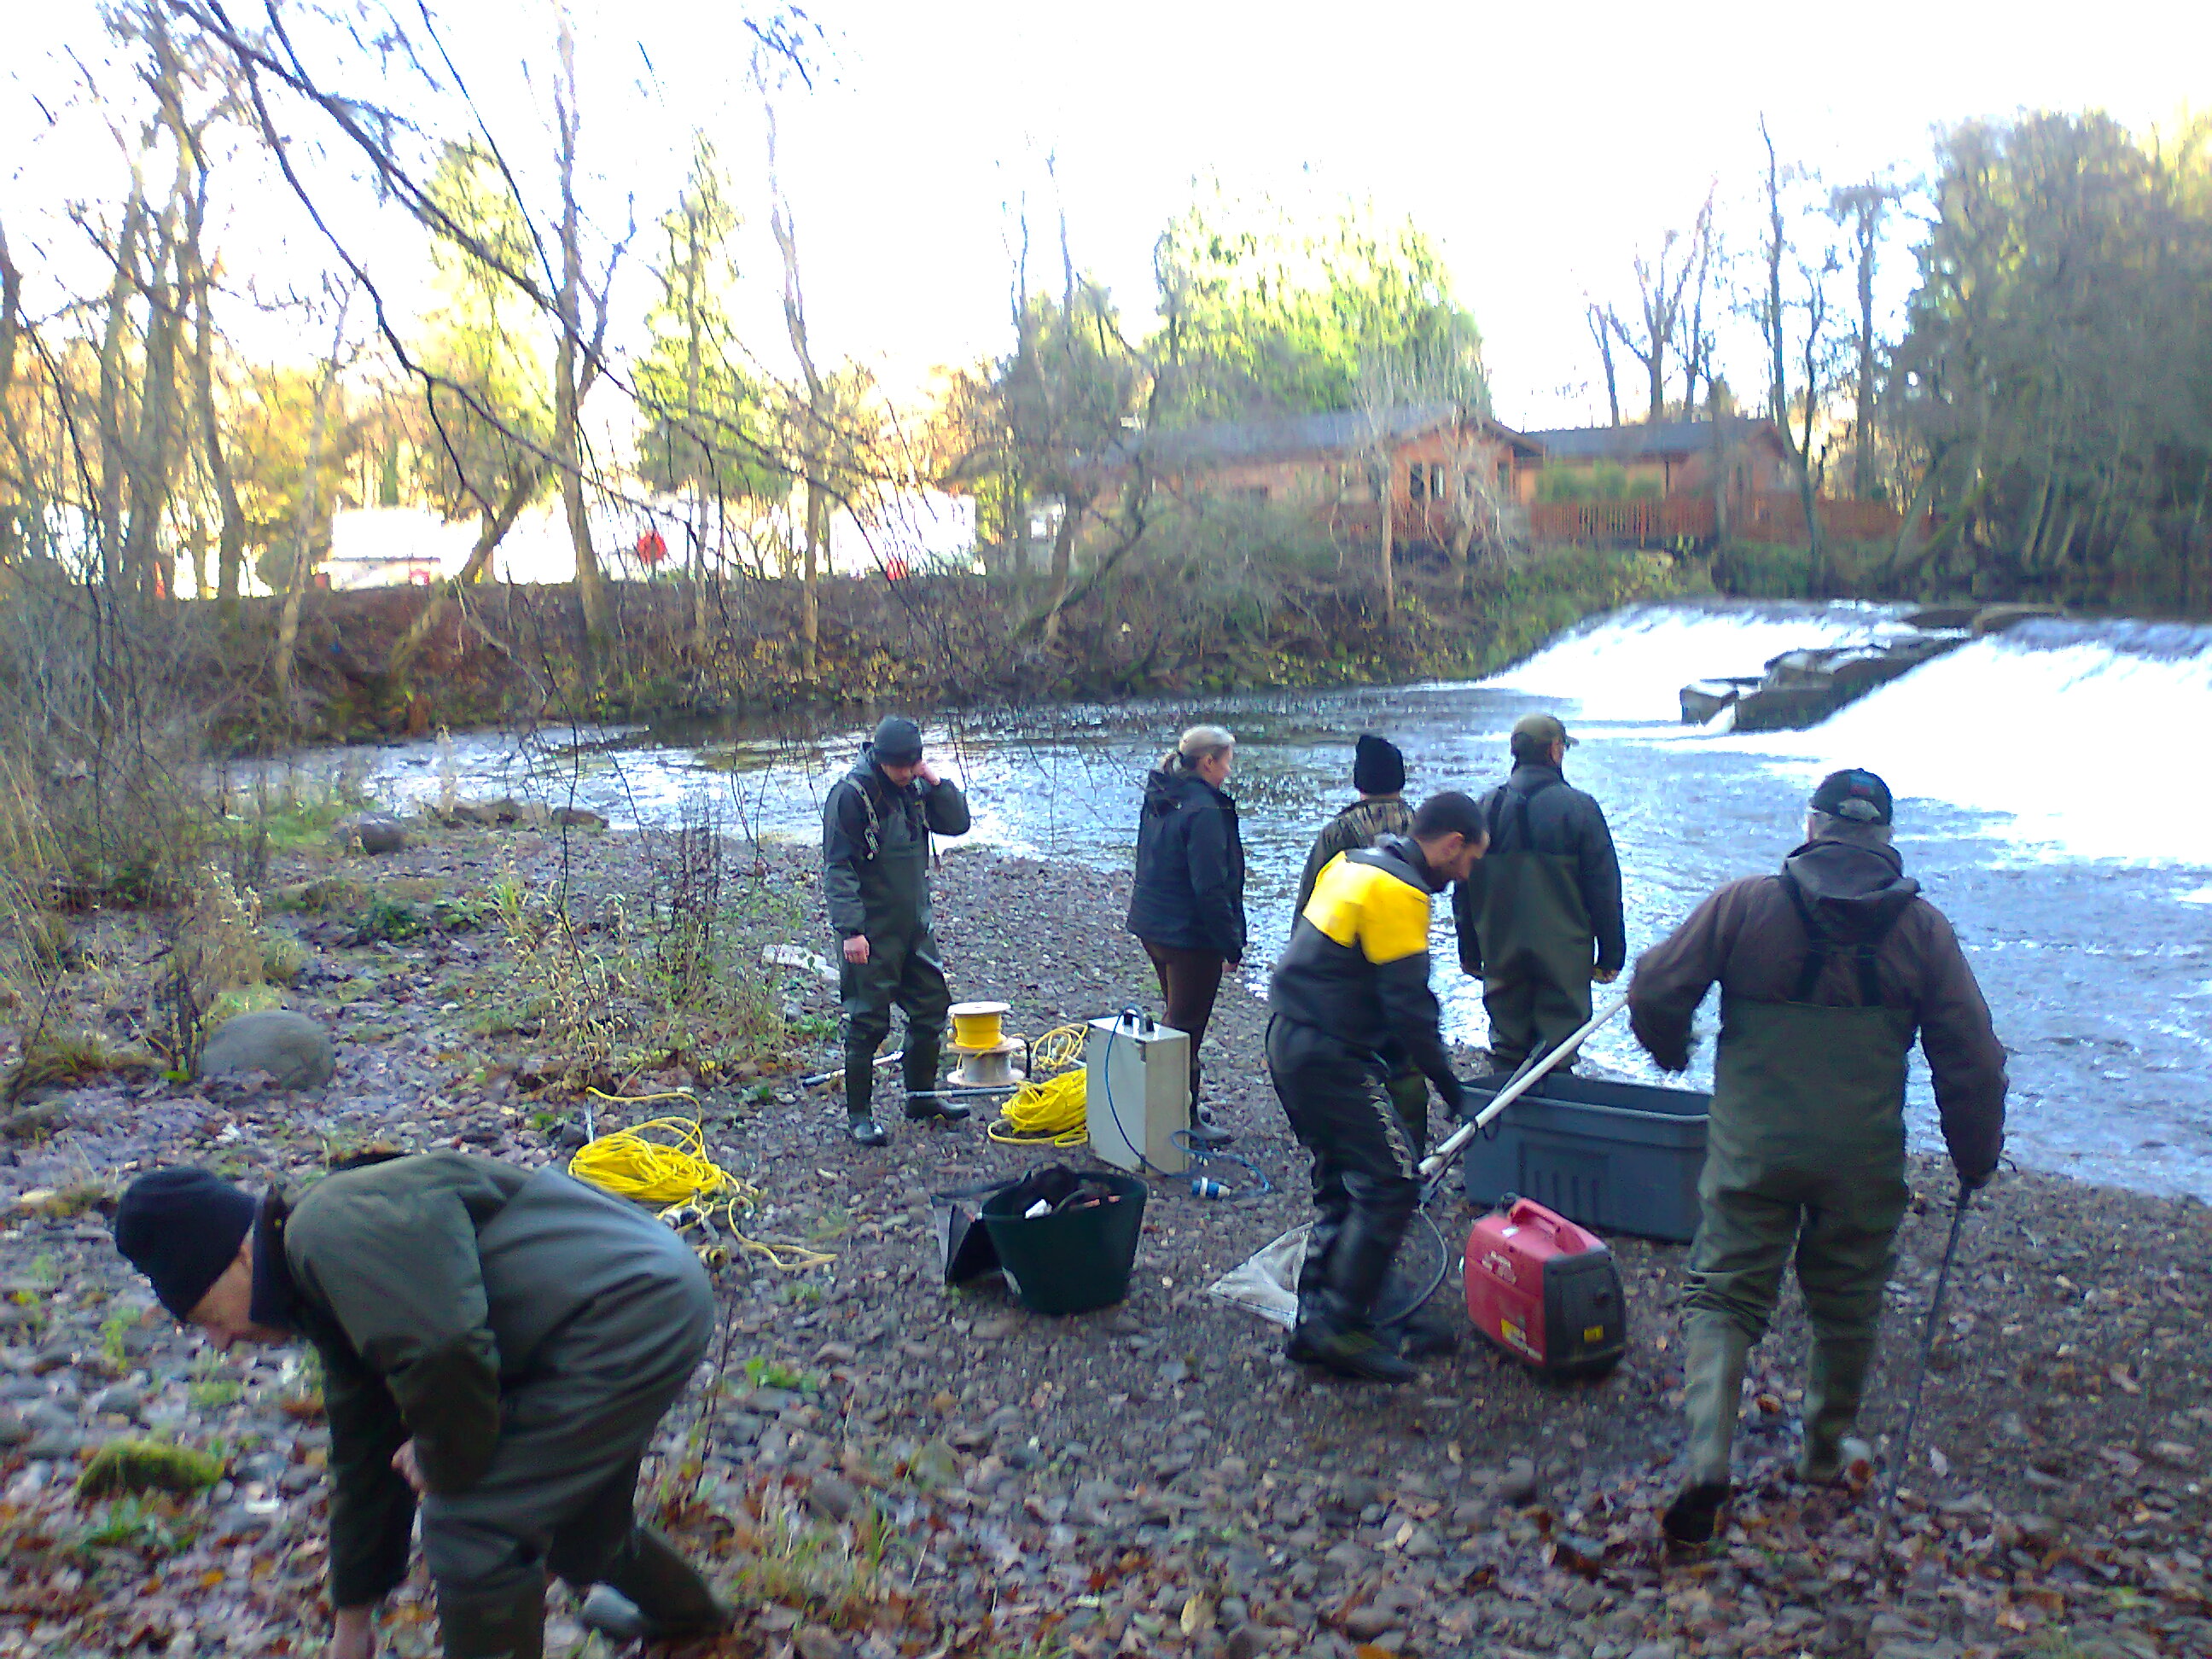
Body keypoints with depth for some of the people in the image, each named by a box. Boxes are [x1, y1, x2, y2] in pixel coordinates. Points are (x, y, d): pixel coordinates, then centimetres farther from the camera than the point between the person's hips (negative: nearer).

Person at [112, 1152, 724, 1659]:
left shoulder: (330, 1231, -17)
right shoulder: (326, 1289, 17)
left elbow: (446, 1357, -29)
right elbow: (365, 1455, 25)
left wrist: (446, 1466, -7)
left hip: (631, 1315, -11)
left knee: (468, 1528, -5)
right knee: (566, 1519, 28)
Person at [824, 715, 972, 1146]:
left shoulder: (915, 788, 7)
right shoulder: (851, 793, -14)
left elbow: (957, 823, 8)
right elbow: (838, 868, -16)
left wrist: (936, 781, -5)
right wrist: (851, 929, -22)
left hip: (916, 926, 7)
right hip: (872, 933, -7)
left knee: (931, 1008, 14)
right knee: (868, 1022, -2)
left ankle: (922, 1095, 30)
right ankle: (858, 1114, 9)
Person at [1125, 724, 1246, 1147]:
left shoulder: (1158, 800, 6)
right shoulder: (1204, 810, -22)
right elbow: (1210, 888, -24)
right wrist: (1231, 945, -16)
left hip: (1152, 928, 9)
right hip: (1191, 935, -9)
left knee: (1178, 1016, 22)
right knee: (1188, 1026, 2)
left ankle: (1184, 1104, 35)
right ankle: (1185, 1119, 12)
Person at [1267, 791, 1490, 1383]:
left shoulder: (1350, 863, 12)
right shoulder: (1399, 892, -17)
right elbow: (1409, 1006, -18)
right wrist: (1450, 1085, -9)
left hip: (1289, 1040, 10)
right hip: (1330, 1058, -10)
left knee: (1341, 1182, 17)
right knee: (1393, 1180, -7)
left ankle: (1314, 1323, 21)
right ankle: (1342, 1327, -4)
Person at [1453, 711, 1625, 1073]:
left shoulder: (1485, 808, 2)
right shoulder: (1578, 807, -9)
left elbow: (1463, 891, 7)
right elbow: (1604, 889, -7)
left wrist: (1470, 952, 16)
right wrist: (1611, 955, 1)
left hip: (1501, 955, 4)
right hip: (1564, 956, -3)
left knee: (1506, 1048, 13)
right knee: (1556, 1053, 3)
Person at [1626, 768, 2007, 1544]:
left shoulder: (1744, 903, -7)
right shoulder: (1922, 927, -1)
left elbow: (1654, 990, -6)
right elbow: (1972, 1058, 2)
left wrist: (1671, 1051, 15)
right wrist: (1976, 1155, 16)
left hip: (1752, 1149, -1)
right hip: (1864, 1160, 2)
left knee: (1724, 1294, 5)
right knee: (1846, 1305, 20)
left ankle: (1707, 1458, -10)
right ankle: (1826, 1448, 36)